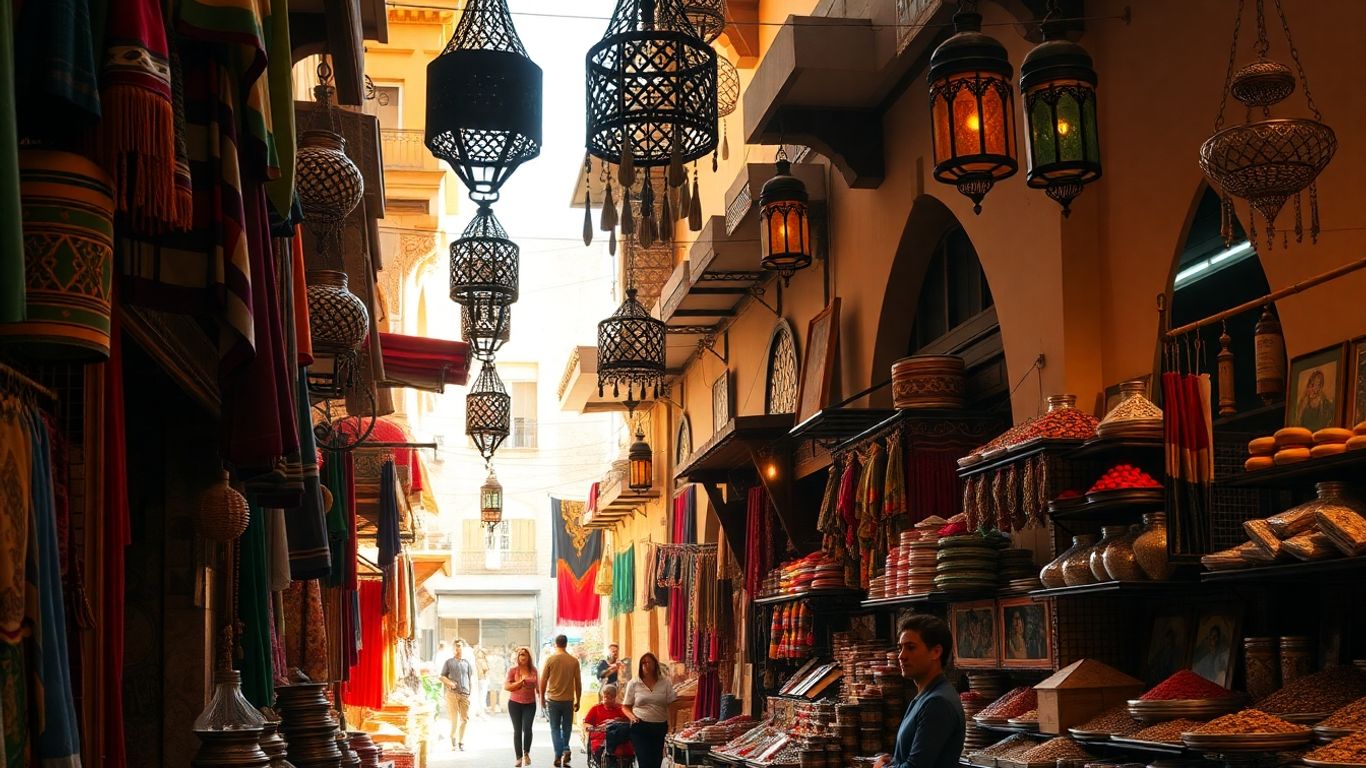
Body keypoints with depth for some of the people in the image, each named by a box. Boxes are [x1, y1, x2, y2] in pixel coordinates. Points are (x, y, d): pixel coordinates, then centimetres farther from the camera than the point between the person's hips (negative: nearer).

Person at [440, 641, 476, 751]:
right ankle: (453, 740, 12)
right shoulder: (449, 662, 8)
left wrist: (471, 692, 8)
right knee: (454, 719, -5)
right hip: (452, 693, -2)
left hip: (465, 693, 2)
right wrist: (449, 683, -10)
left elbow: (471, 679, 15)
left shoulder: (467, 662, 12)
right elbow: (442, 677, 9)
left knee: (465, 719, 0)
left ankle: (461, 742, 11)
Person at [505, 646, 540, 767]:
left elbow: (537, 686, 17)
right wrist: (520, 682, -15)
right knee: (517, 730, 3)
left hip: (530, 704, 1)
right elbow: (506, 687, -7)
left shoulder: (533, 670, 5)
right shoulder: (513, 670, -3)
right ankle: (519, 757, 11)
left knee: (527, 728, -11)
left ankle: (526, 753, 12)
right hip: (515, 703, -1)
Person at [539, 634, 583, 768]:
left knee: (555, 728, 8)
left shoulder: (550, 659, -5)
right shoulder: (574, 661, -2)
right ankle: (565, 750, -1)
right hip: (568, 700, 1)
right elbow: (578, 683, 1)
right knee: (566, 727, 16)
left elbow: (543, 681, -2)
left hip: (553, 699, -1)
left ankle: (559, 756, 2)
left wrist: (542, 698, 11)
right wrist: (577, 701, 11)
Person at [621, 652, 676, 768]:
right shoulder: (633, 684, 4)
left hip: (660, 727, 2)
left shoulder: (665, 682, 5)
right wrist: (632, 716, -12)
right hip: (640, 727, -2)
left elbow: (672, 705, 4)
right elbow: (625, 706, 9)